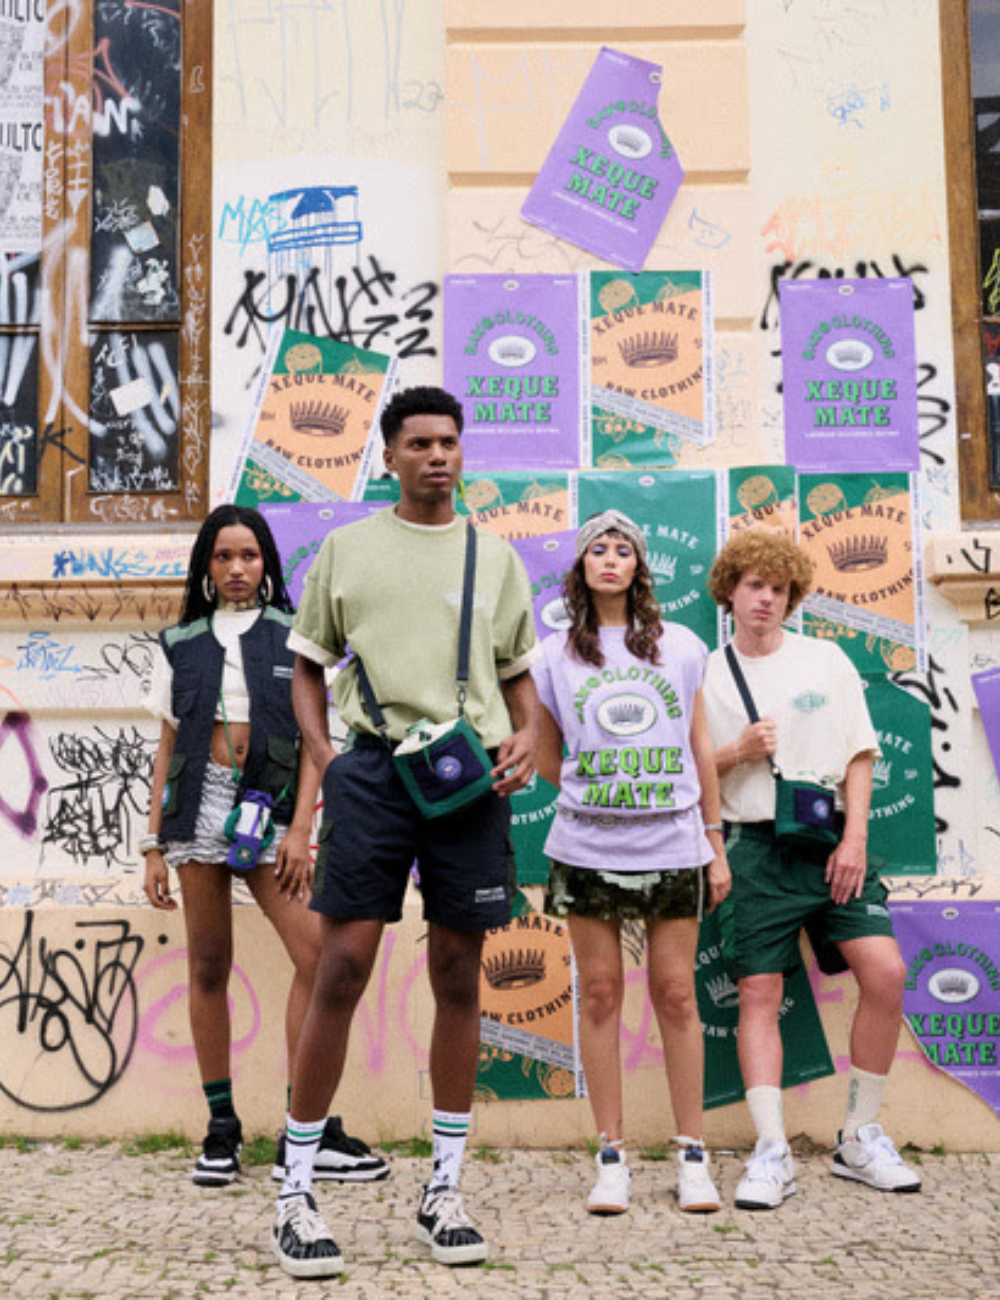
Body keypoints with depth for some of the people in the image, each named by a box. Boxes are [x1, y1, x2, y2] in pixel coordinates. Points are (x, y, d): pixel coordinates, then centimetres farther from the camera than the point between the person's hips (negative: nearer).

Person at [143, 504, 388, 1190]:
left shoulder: (293, 637, 8)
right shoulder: (180, 644, 13)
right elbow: (167, 747, 13)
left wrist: (299, 830, -7)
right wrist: (155, 844, 8)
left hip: (270, 808, -1)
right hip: (199, 807, 1)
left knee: (317, 954, -12)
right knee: (208, 966, 3)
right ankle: (222, 1127, 15)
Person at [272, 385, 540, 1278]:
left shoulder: (495, 555, 15)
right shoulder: (348, 547, 11)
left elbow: (520, 671, 18)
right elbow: (309, 665, 14)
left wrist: (527, 737, -2)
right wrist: (321, 750, -2)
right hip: (373, 765, -2)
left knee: (458, 975, 6)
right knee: (343, 967, -7)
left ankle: (444, 1189, 19)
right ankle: (296, 1192, 6)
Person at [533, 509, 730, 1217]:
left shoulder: (682, 647, 7)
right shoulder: (555, 657, 5)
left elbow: (701, 752, 10)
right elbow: (548, 761, 14)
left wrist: (715, 845, 9)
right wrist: (597, 794, 4)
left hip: (673, 847, 0)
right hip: (587, 850, 0)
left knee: (676, 994, 3)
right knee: (601, 993, 3)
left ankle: (693, 1153, 15)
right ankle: (612, 1156, 13)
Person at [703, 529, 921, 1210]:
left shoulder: (826, 659, 9)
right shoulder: (708, 676, 7)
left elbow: (859, 757, 7)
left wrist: (854, 840, -4)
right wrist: (737, 754, -9)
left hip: (833, 839, 1)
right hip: (759, 847, -1)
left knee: (885, 971, -12)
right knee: (759, 993, -6)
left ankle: (861, 1138, 3)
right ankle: (772, 1152, -1)